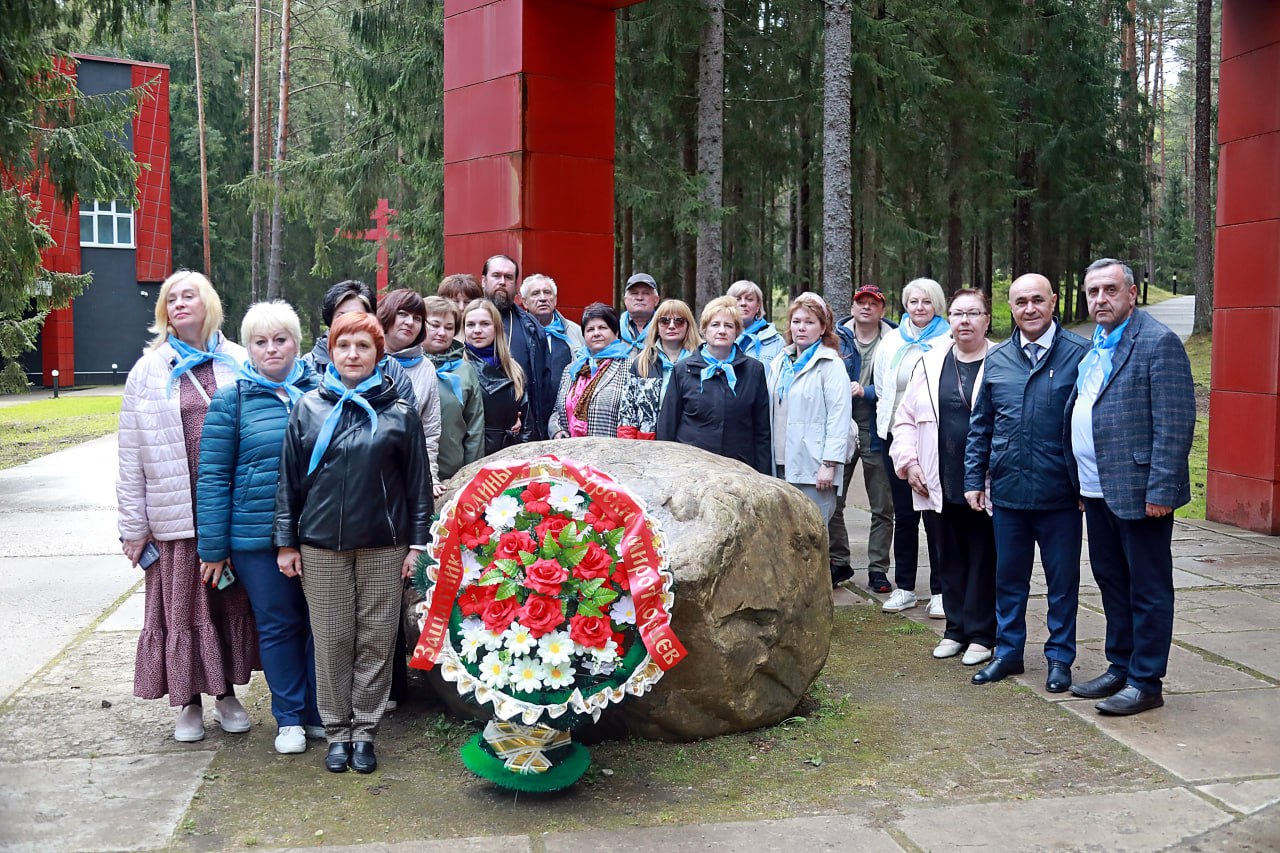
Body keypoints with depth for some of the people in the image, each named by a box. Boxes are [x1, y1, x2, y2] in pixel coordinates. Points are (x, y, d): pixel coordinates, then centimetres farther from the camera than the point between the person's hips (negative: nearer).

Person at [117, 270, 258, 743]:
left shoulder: (239, 364, 5)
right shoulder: (149, 371, 4)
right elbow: (132, 454, 3)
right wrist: (133, 524, 0)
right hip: (176, 516, 0)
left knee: (231, 601, 10)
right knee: (182, 606, 6)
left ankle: (226, 692, 26)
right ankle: (189, 700, 21)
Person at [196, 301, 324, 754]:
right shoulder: (231, 399, -1)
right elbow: (213, 475, -1)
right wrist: (213, 545, -4)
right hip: (257, 535, -2)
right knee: (278, 625, 7)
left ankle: (319, 712, 23)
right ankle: (289, 718, 22)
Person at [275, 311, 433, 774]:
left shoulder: (399, 412, 2)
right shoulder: (308, 408, 4)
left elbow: (418, 481, 4)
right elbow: (289, 479, 6)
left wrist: (417, 542, 0)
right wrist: (286, 542, 4)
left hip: (383, 545, 0)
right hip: (321, 545, 1)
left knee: (376, 640, 5)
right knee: (332, 641, 6)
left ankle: (364, 731, 18)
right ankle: (337, 731, 19)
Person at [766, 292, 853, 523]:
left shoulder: (830, 364, -3)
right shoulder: (779, 363, 17)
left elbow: (839, 416, -10)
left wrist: (830, 463, -16)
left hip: (814, 468, -6)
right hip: (782, 465, 6)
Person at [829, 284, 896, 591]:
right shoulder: (836, 338, 5)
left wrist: (865, 391, -19)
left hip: (877, 432, -1)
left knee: (882, 507, 6)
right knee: (832, 503, 6)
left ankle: (878, 568, 16)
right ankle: (838, 563, 21)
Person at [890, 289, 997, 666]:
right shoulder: (930, 363, 10)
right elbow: (906, 418, 15)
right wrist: (908, 462, 6)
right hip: (942, 483, 4)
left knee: (984, 558, 4)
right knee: (951, 557, 12)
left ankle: (981, 634, 15)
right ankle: (956, 630, 24)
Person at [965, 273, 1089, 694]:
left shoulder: (1080, 354, -5)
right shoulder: (996, 359, 7)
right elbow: (980, 425, 13)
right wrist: (974, 478, 10)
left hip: (1060, 495, -3)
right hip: (1007, 491, 3)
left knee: (1063, 580, 8)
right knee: (1009, 578, 13)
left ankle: (1060, 658, 23)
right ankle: (1008, 652, 27)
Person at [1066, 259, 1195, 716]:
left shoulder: (1158, 342, -12)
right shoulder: (1093, 346, 14)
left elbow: (1175, 423, -17)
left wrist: (1160, 490, -20)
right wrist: (1079, 481, 13)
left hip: (1138, 492, -8)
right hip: (1097, 490, 9)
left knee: (1147, 589, 3)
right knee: (1111, 582, 17)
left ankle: (1146, 682, 13)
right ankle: (1120, 669, 30)